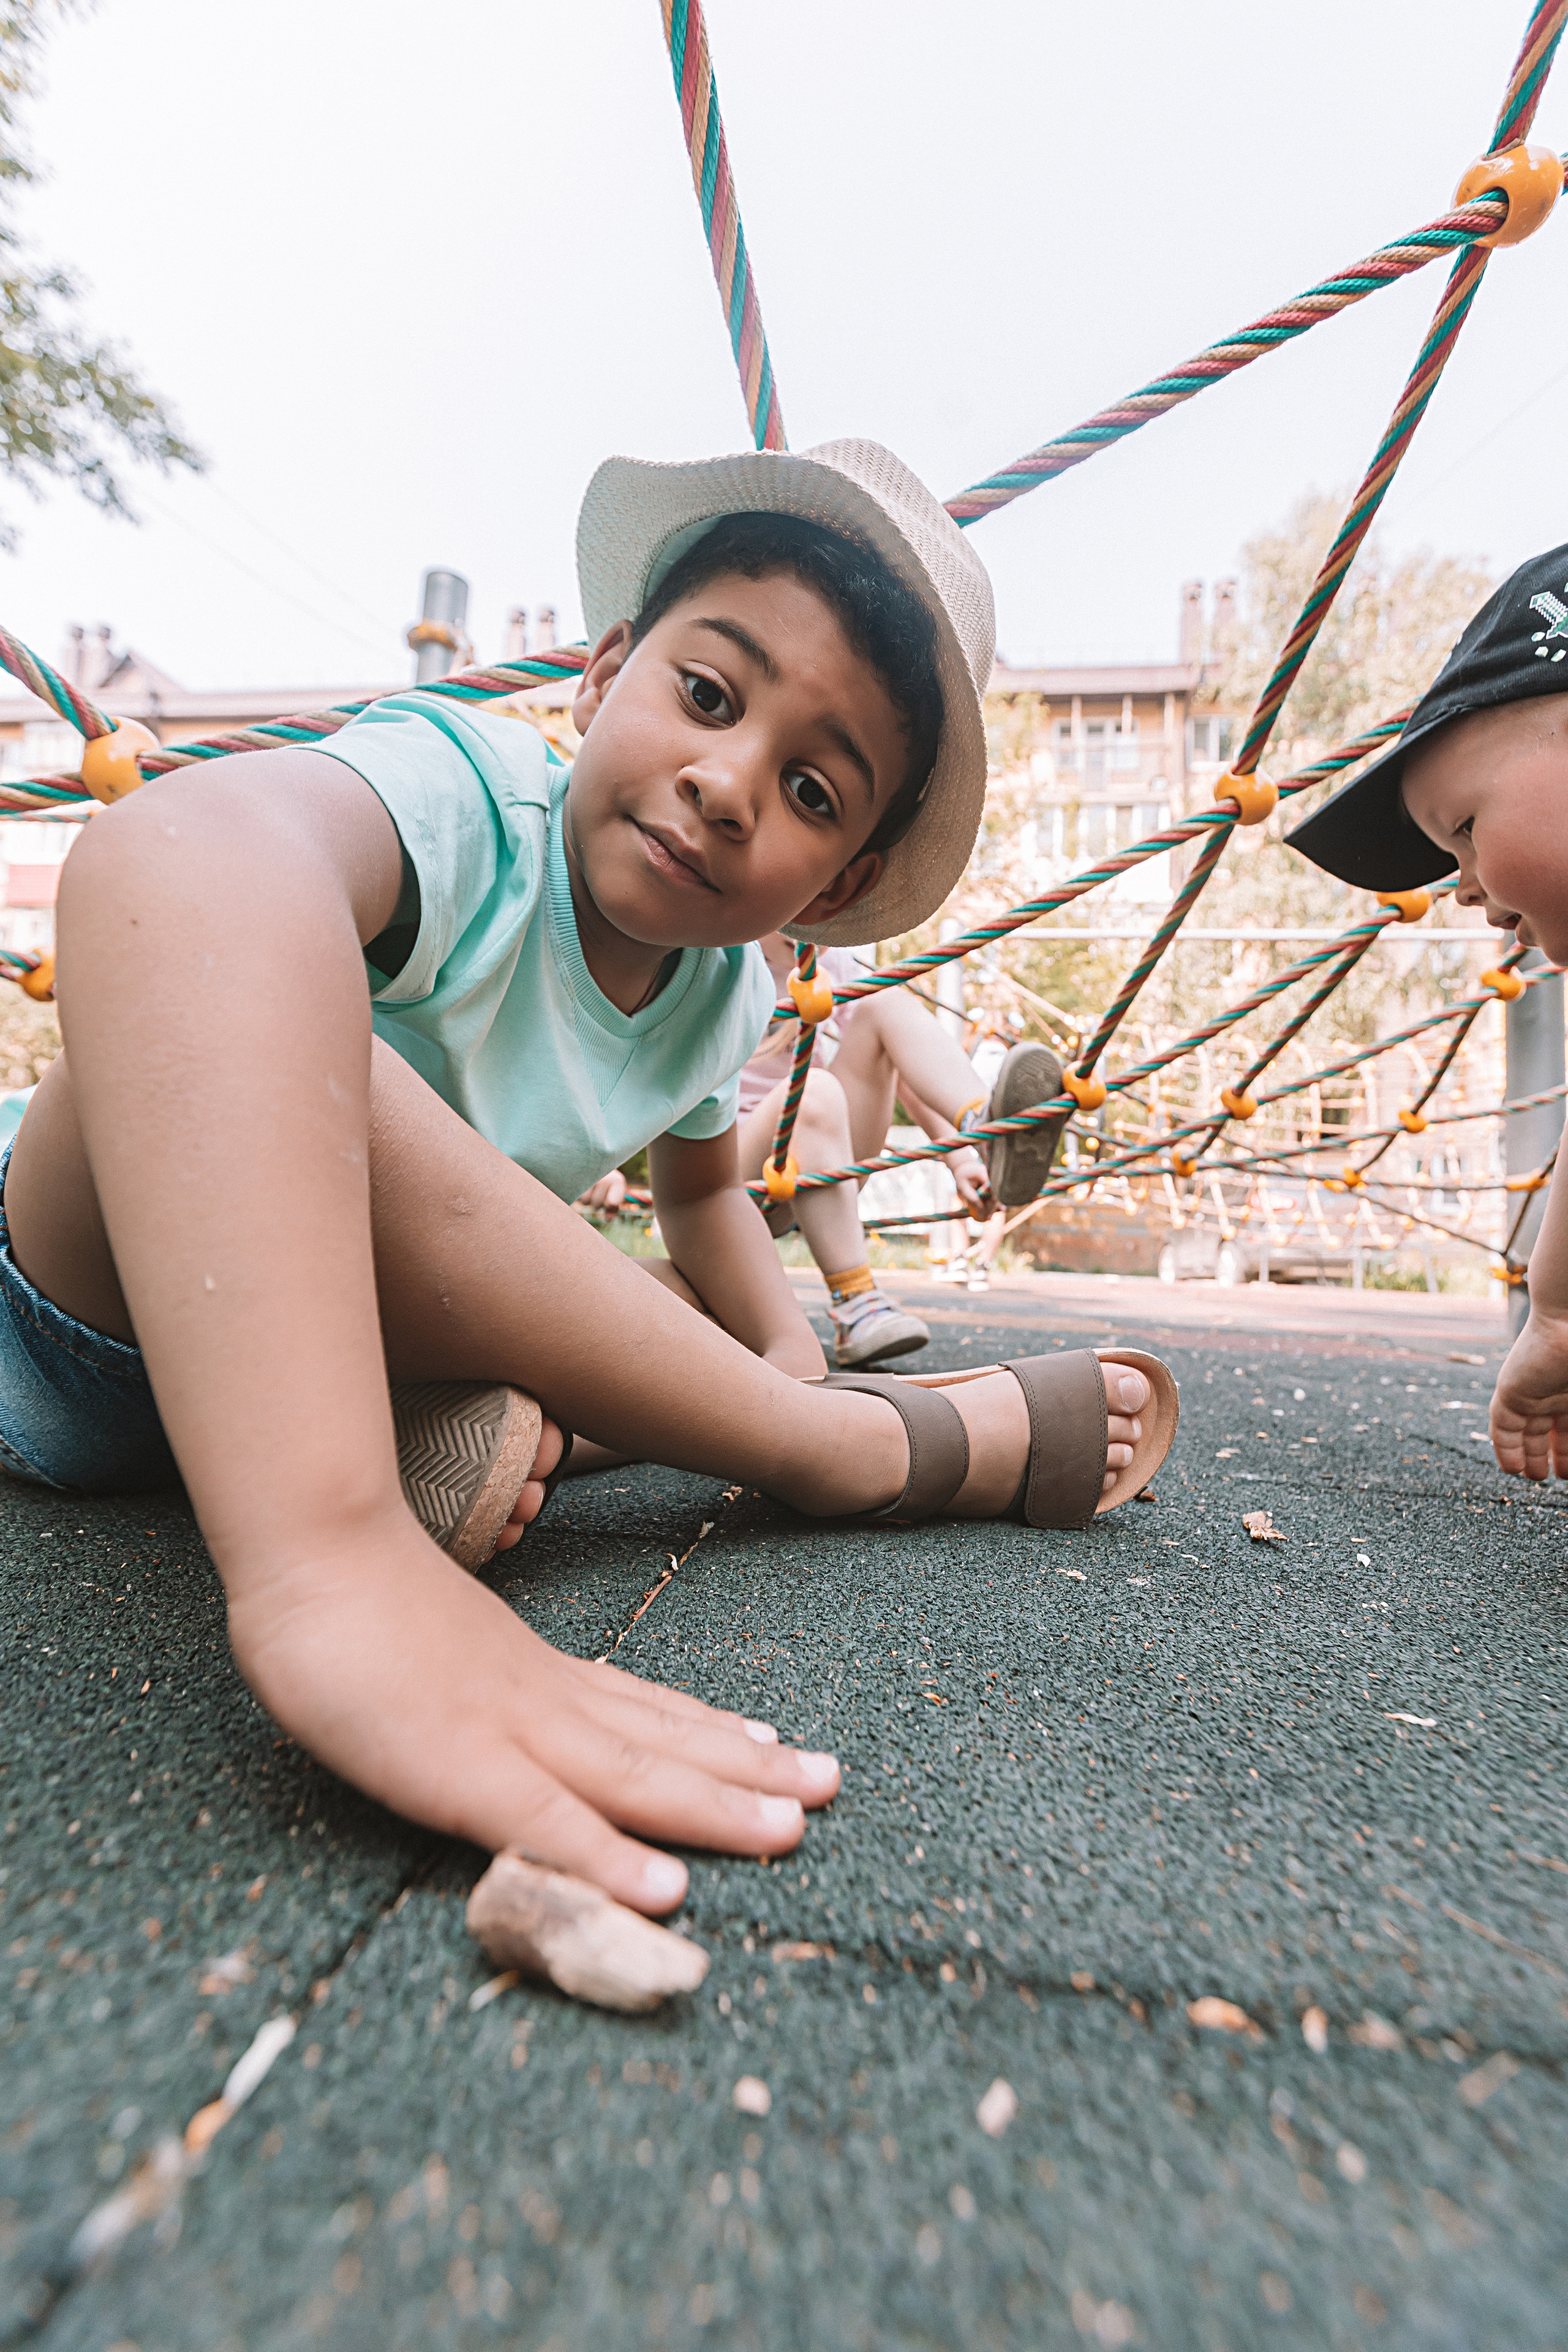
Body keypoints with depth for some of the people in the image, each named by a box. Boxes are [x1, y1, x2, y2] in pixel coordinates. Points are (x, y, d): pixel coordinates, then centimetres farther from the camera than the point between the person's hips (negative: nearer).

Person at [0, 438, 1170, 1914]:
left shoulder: (724, 995, -4)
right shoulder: (469, 790, -26)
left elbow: (702, 1188, 16)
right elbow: (177, 853, -50)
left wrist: (787, 1352, -3)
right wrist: (324, 1559, -64)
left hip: (341, 1351, 6)